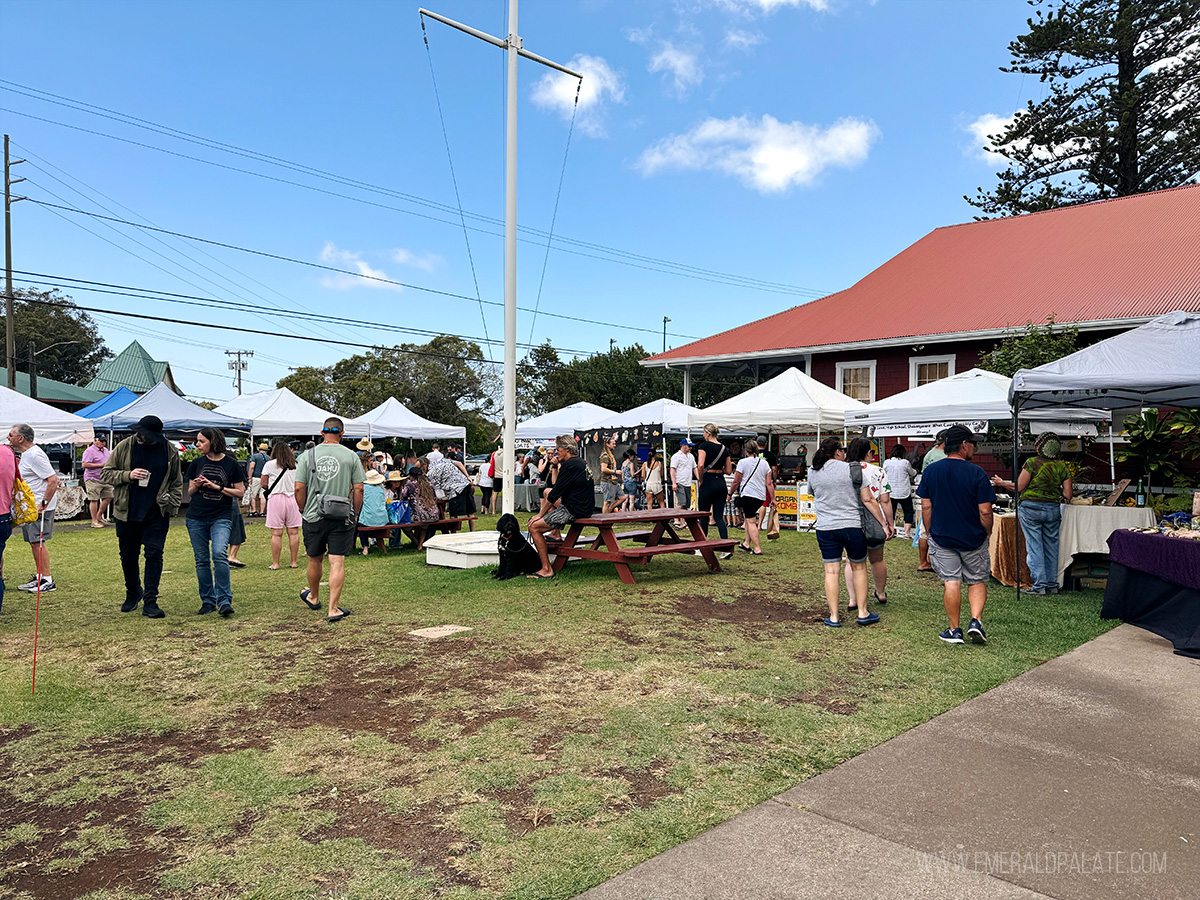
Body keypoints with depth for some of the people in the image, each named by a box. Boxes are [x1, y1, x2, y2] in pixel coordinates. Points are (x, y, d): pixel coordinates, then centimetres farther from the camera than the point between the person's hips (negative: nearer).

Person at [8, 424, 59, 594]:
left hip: (40, 506, -10)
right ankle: (38, 577, 21)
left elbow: (53, 480, -24)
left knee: (37, 541, -9)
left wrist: (43, 504, -23)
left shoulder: (35, 455, -18)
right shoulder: (25, 454, 15)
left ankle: (47, 580, -4)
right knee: (33, 542, 13)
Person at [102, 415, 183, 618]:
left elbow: (177, 483, 11)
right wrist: (128, 475, -14)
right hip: (127, 512, 1)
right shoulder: (125, 447, -1)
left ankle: (150, 601, -3)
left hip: (156, 514, -1)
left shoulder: (170, 451, 1)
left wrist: (171, 505, 2)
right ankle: (133, 593, 34)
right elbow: (105, 473, 4)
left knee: (154, 554, -8)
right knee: (128, 555, 12)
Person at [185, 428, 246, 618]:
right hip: (196, 518, 3)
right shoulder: (197, 463, 8)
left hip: (222, 517, -3)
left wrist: (218, 487, -10)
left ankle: (224, 601, -15)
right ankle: (208, 601, 17)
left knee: (219, 554, -21)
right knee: (202, 560, 5)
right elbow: (190, 492, 15)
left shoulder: (231, 463, 0)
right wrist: (196, 485, -8)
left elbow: (240, 492, 2)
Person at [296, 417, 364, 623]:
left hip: (314, 516, 2)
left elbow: (299, 488, -1)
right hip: (342, 517, -1)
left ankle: (314, 598, 39)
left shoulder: (307, 456, 0)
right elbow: (358, 489, -3)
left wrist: (303, 511, 13)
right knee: (337, 562, -1)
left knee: (315, 560, 18)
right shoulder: (351, 456, -2)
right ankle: (333, 609, -3)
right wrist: (354, 513, 9)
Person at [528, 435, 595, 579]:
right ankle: (555, 533, 32)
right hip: (584, 506, 11)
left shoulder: (569, 465, -19)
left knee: (534, 527, -14)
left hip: (574, 511, -11)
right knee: (547, 492, 31)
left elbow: (556, 493, -17)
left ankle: (546, 569, -13)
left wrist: (540, 514, -11)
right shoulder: (579, 461, 12)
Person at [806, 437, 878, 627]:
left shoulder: (812, 472, 3)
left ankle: (834, 617, 6)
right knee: (858, 567, 13)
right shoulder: (850, 469, -7)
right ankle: (862, 613, 18)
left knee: (831, 571, 4)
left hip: (825, 528, 2)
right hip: (853, 526, -2)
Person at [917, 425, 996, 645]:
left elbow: (926, 507, 1)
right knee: (977, 581, 15)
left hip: (941, 537, 2)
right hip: (973, 539, -1)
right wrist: (987, 533, 7)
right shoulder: (976, 473, -11)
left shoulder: (930, 470, -2)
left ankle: (954, 630, 9)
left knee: (951, 582, 4)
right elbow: (985, 511, -10)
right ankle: (976, 621, 2)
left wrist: (929, 535, 10)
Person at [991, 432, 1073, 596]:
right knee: (1051, 547, 12)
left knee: (1034, 547, 0)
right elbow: (1067, 496, 3)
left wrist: (1001, 483, 8)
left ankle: (1039, 585, 1)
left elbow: (1018, 487, -7)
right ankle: (1052, 584, 18)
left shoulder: (1032, 463, -9)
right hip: (1053, 509, 4)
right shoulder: (1062, 467, 4)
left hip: (1031, 507, -4)